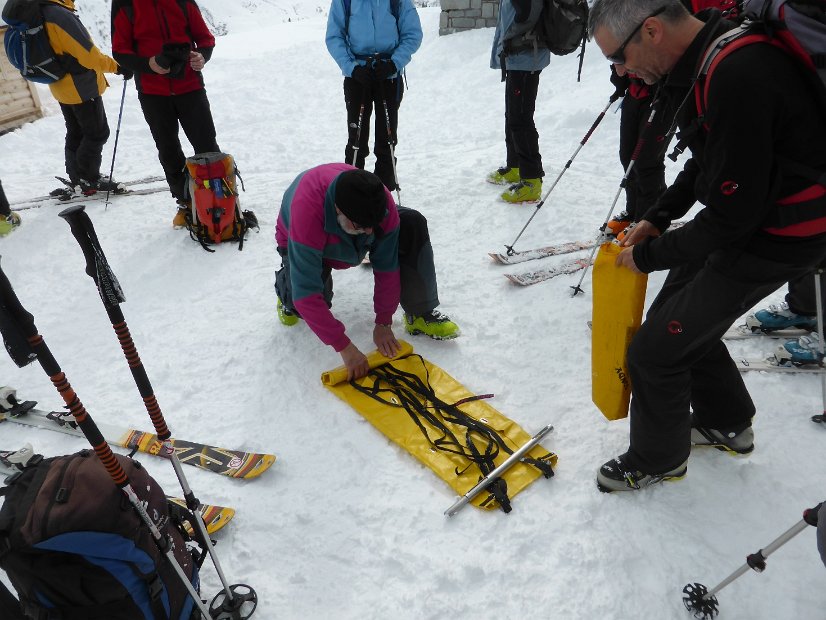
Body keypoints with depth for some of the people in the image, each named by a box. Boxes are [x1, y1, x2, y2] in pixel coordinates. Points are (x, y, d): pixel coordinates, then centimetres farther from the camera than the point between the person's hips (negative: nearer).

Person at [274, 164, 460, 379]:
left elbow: (387, 266, -23)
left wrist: (383, 323, -21)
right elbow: (307, 294, -45)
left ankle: (421, 314, -12)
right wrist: (344, 347, -43)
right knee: (309, 301, -32)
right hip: (299, 245, -2)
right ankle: (287, 293, 7)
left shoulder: (379, 200, -35)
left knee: (413, 224, -22)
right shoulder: (306, 211, -46)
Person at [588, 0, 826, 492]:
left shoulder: (737, 80, -30)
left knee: (654, 350, -3)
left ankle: (658, 460, 23)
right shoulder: (708, 56, 0)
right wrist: (656, 219, 8)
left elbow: (730, 219, -27)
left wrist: (648, 256, -15)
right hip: (752, 208, 9)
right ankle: (727, 424, 41)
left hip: (774, 240, -9)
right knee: (681, 317, 19)